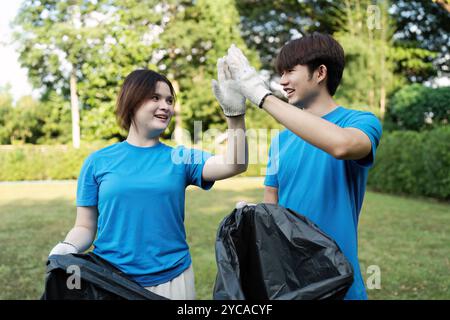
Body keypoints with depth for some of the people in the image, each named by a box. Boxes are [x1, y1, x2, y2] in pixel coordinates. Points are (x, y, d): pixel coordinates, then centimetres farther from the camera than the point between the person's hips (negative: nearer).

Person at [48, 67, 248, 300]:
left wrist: (234, 111, -22)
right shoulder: (97, 162, 1)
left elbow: (233, 164, -13)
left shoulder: (182, 158, 3)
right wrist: (66, 249, -16)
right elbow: (85, 227, 4)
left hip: (172, 279, 1)